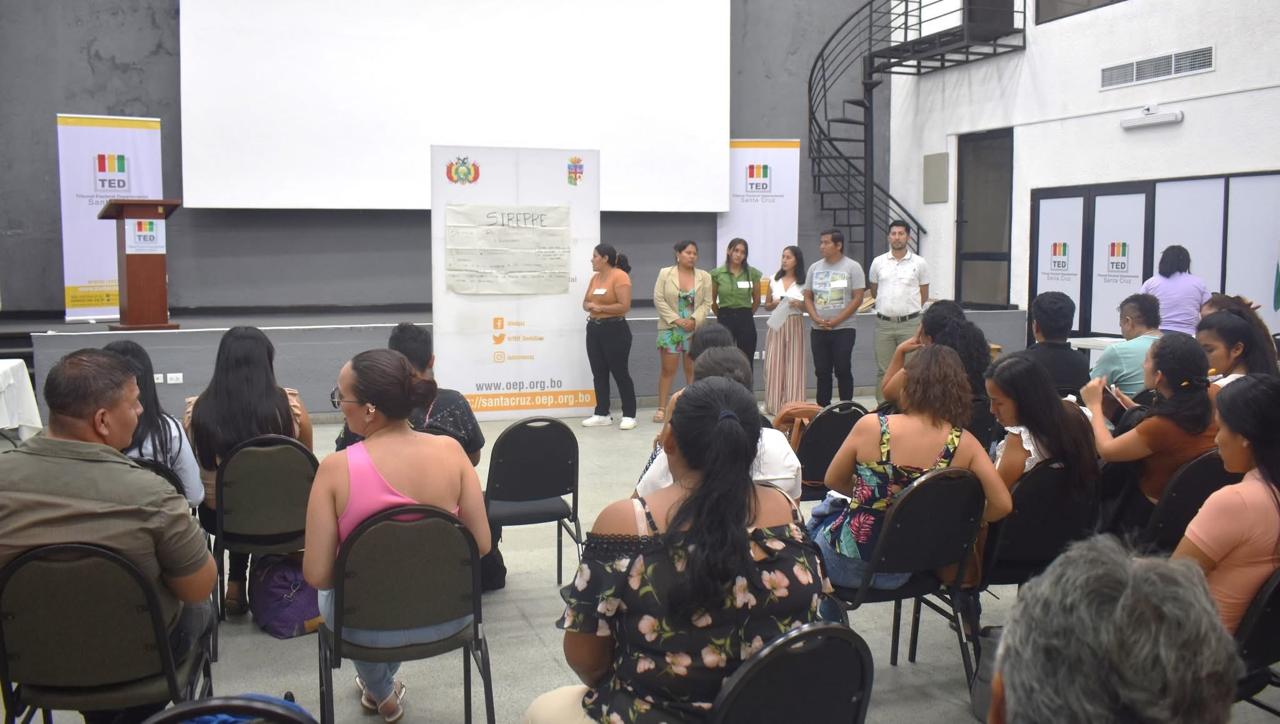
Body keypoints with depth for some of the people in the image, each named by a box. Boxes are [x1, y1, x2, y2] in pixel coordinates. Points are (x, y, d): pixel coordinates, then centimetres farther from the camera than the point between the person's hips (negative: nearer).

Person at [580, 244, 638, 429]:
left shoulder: (620, 276, -12)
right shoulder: (595, 277, 12)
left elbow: (624, 306, -19)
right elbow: (585, 302, 17)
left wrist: (600, 307, -13)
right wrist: (589, 305, -6)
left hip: (615, 330, -8)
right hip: (594, 329, 8)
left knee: (619, 372, -3)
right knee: (599, 373, 8)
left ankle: (629, 415, 5)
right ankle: (602, 414, 15)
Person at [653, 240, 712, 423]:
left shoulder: (704, 277, 5)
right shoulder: (665, 274, 0)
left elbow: (707, 303, 2)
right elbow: (659, 300, -4)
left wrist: (694, 320, -13)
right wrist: (676, 319, -12)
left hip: (695, 329, 2)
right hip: (670, 328, -2)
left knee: (693, 370, 6)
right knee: (667, 370, -1)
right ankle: (662, 408, 4)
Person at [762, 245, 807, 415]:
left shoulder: (803, 282, 1)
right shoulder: (774, 280, 8)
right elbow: (767, 306, 14)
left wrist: (799, 304, -16)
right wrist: (774, 304, -7)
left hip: (795, 325, -2)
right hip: (776, 325, 2)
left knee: (794, 365, -1)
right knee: (774, 365, 0)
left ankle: (794, 405, 5)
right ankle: (775, 404, 8)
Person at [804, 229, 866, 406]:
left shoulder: (852, 267, -2)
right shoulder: (814, 268, 11)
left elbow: (857, 298, -8)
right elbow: (807, 297, 11)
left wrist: (835, 321, -14)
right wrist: (816, 318, -7)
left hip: (843, 329, -4)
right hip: (818, 330, 4)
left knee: (843, 370, -3)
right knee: (822, 371, 7)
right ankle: (822, 408, 14)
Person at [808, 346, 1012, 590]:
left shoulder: (870, 426, -18)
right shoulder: (964, 444, -14)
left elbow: (833, 481, -4)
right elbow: (1002, 504, -14)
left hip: (846, 564, -3)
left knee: (825, 508, 33)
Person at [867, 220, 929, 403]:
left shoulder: (919, 263, 1)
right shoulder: (878, 262, 6)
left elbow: (924, 295, 9)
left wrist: (908, 309, 11)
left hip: (909, 323, -1)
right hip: (884, 323, 2)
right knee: (883, 370, 5)